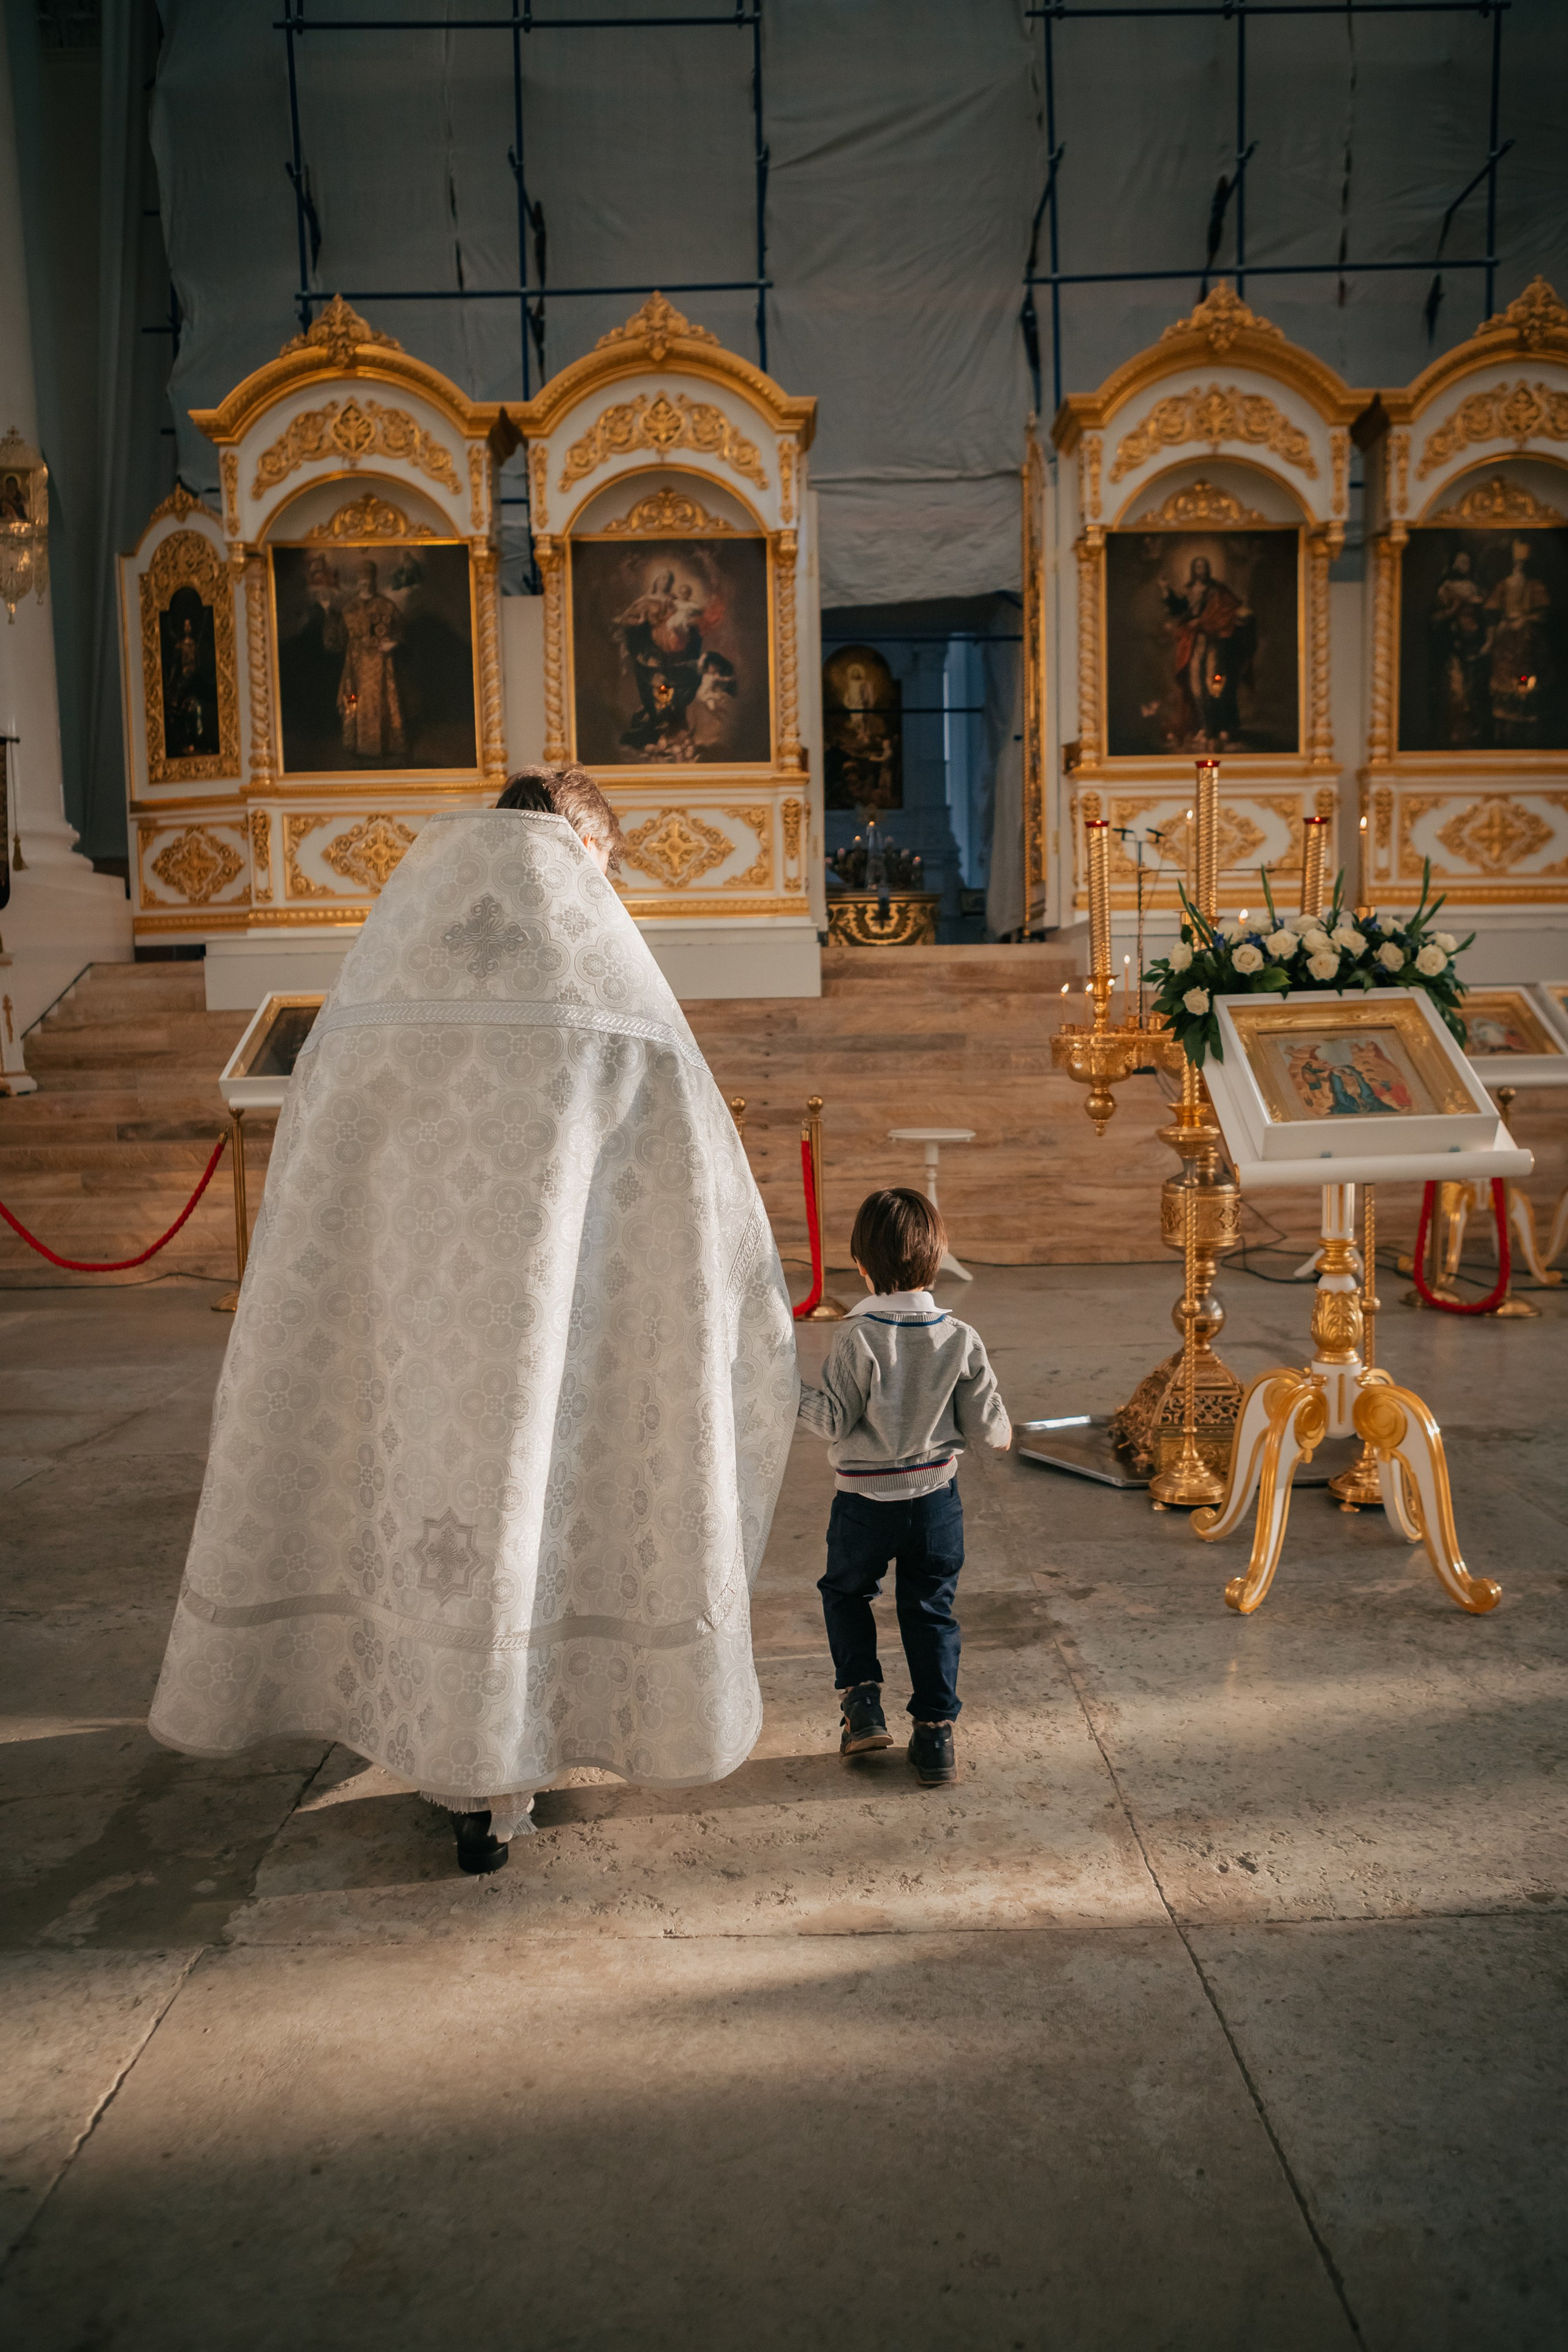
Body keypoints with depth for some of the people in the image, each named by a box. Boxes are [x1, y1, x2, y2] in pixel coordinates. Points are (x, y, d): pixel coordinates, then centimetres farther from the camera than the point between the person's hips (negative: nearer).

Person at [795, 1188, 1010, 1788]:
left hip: (865, 1499, -2)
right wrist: (1002, 1431, 18)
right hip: (936, 1494, 3)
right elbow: (984, 1419, -5)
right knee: (930, 1611, 14)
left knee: (845, 1592, 22)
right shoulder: (960, 1339, -9)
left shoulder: (856, 1337, -19)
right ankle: (935, 1736, 16)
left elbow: (835, 1420, -17)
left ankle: (862, 1700, 14)